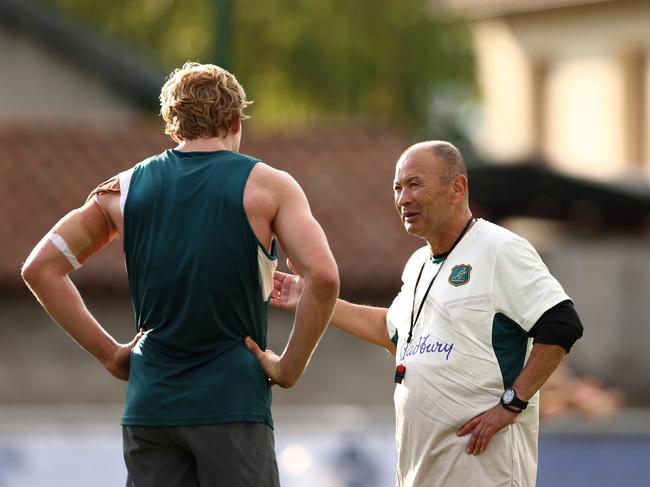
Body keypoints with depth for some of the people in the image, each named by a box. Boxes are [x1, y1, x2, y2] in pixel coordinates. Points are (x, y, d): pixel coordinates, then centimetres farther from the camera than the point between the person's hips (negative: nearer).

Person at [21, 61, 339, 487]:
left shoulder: (125, 188, 9)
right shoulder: (267, 185, -1)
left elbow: (40, 268, 9)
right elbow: (323, 276, -15)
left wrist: (107, 352, 9)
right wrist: (291, 366, -5)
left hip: (148, 406, 4)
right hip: (233, 403, -4)